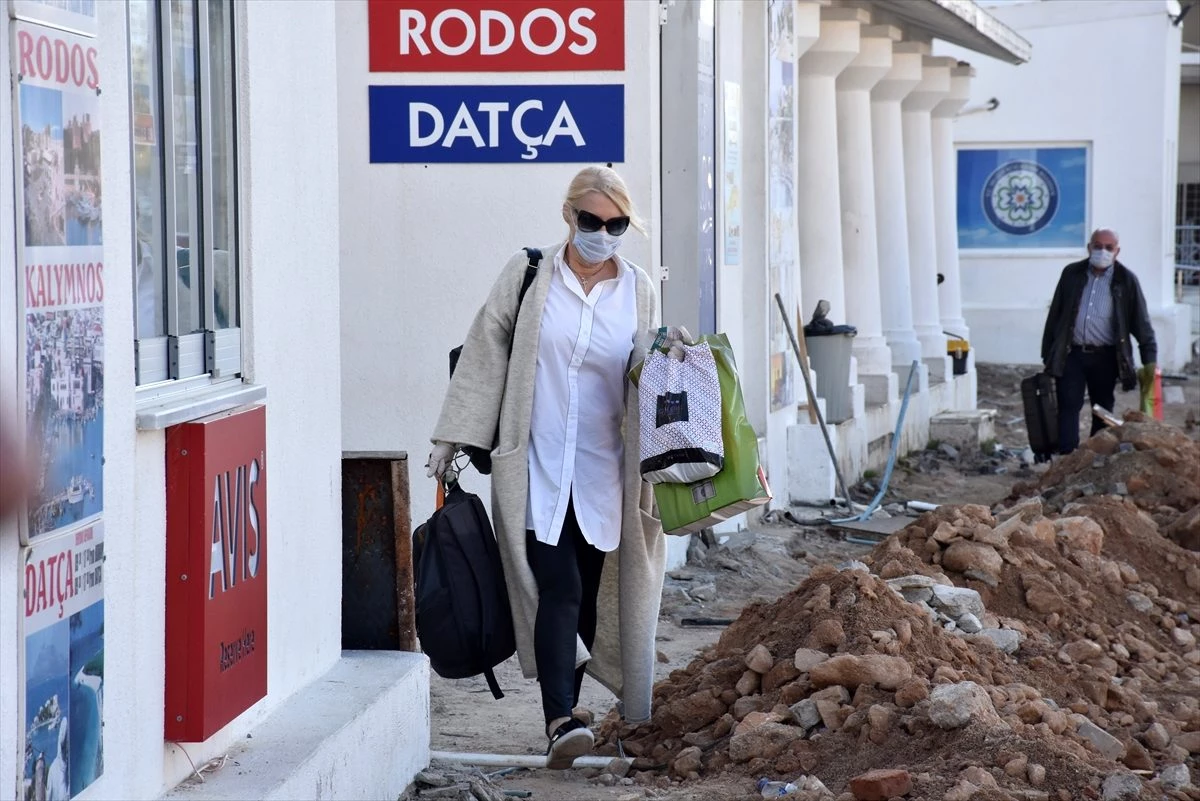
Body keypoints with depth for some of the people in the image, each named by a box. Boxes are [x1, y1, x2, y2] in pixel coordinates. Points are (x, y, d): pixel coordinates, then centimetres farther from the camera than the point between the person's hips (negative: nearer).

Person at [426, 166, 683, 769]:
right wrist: (453, 437, 1)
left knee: (587, 596, 6)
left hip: (602, 475, 3)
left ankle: (563, 712, 18)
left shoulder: (638, 291, 9)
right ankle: (560, 720, -21)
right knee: (559, 590, -15)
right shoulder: (528, 274, 1)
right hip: (535, 469, -3)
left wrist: (668, 357, -6)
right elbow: (485, 352, 3)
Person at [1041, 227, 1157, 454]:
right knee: (1068, 408, -6)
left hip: (1105, 357, -1)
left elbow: (1142, 324, 2)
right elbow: (1055, 315, 10)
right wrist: (1048, 355, 7)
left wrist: (1150, 361, -6)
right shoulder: (1072, 274, 6)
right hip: (1071, 354, 1)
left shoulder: (1126, 280, 1)